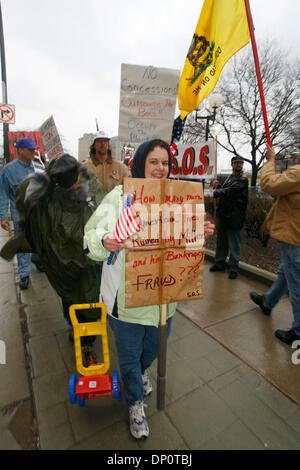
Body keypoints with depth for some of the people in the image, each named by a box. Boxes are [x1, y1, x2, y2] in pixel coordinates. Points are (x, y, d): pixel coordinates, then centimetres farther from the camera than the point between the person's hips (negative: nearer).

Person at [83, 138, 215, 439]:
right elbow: (92, 238, -17)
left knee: (154, 346, 28)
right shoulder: (120, 197, -12)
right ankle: (135, 404, 51)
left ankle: (141, 372, 66)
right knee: (129, 352, 18)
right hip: (127, 295, -4)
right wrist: (105, 242, -39)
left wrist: (200, 234, -10)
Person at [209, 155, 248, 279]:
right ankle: (219, 263, 30)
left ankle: (234, 268, 13)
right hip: (223, 214, 8)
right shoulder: (229, 178, 17)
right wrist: (217, 186, 0)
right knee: (221, 241, 16)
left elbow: (229, 192, -20)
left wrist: (216, 192, -9)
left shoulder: (243, 179, -8)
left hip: (234, 217, -8)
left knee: (234, 244, 1)